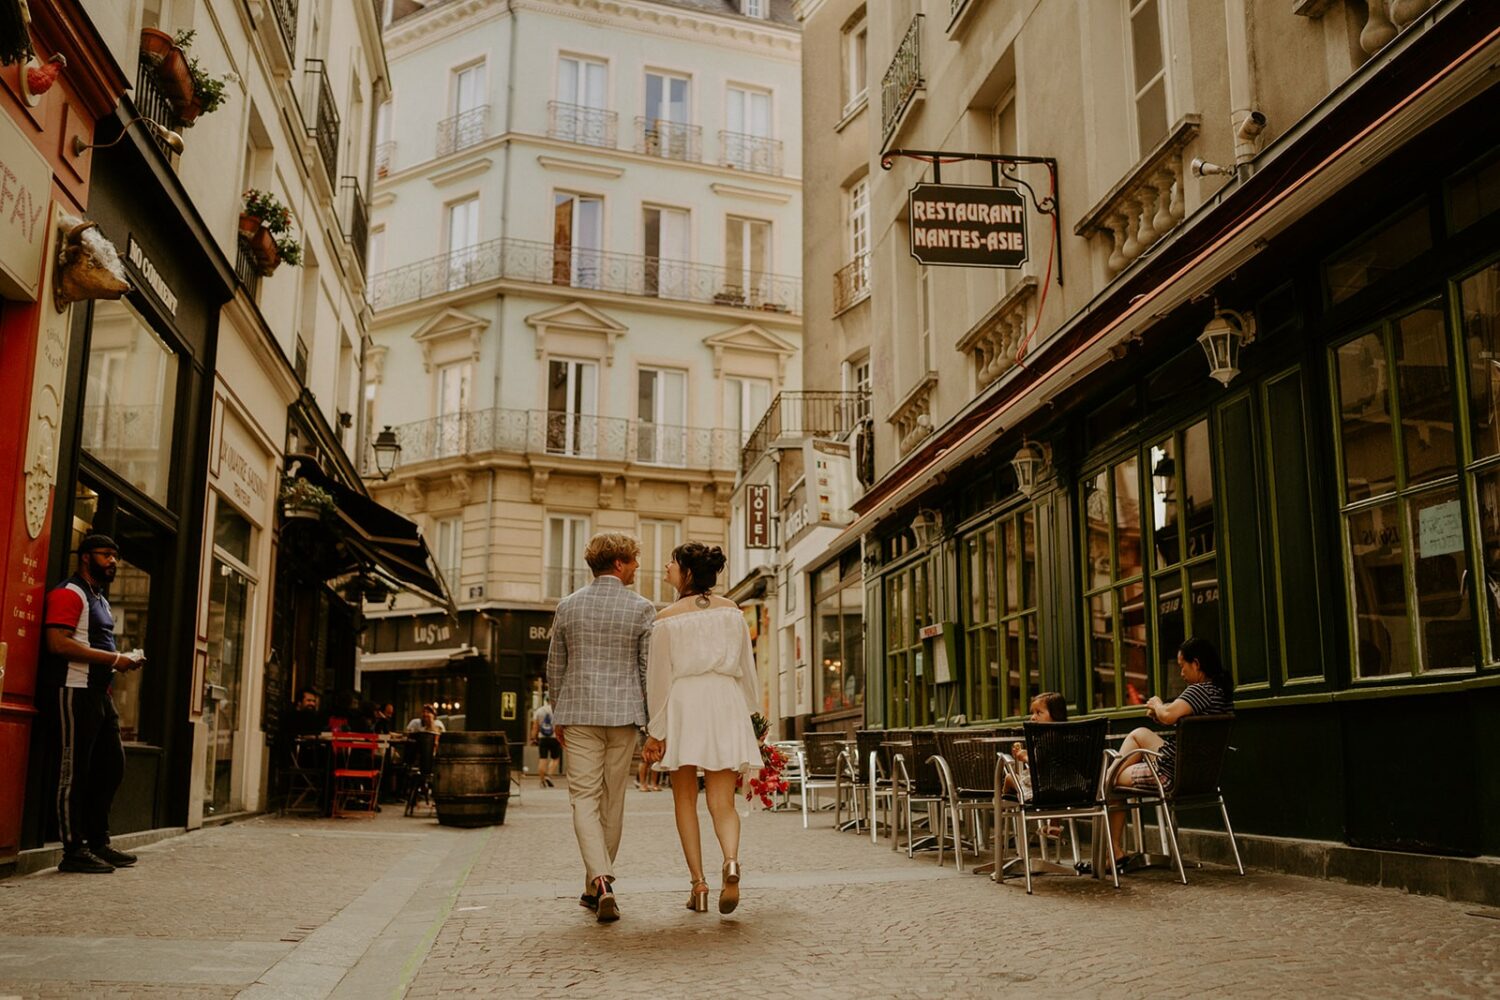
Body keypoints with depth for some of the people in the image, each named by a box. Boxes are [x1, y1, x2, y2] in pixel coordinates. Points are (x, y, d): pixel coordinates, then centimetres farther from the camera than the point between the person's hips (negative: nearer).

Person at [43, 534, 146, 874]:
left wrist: (124, 660, 10)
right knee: (76, 771, -5)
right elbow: (58, 643, -21)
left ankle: (98, 842, 19)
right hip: (78, 691, -10)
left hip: (101, 692, 10)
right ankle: (74, 850, -1)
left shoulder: (100, 599, 22)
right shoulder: (69, 593, -8)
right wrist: (114, 659, -20)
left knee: (112, 765, 11)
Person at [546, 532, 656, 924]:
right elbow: (648, 671, -3)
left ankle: (600, 881, -18)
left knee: (584, 797, 1)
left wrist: (558, 714, 19)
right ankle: (595, 887, 21)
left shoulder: (567, 606, 4)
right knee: (612, 800, 11)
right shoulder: (641, 608, -3)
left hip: (579, 713, 1)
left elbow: (555, 668, 9)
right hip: (623, 713, -1)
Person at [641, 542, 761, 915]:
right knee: (722, 802, 4)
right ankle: (731, 861, -23)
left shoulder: (668, 618, -3)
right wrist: (748, 714, 20)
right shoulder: (731, 611, 6)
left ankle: (698, 884, 9)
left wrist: (655, 731, 3)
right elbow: (747, 667, 10)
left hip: (683, 703, -2)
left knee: (686, 801, 11)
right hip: (724, 703, 2)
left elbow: (659, 677, -3)